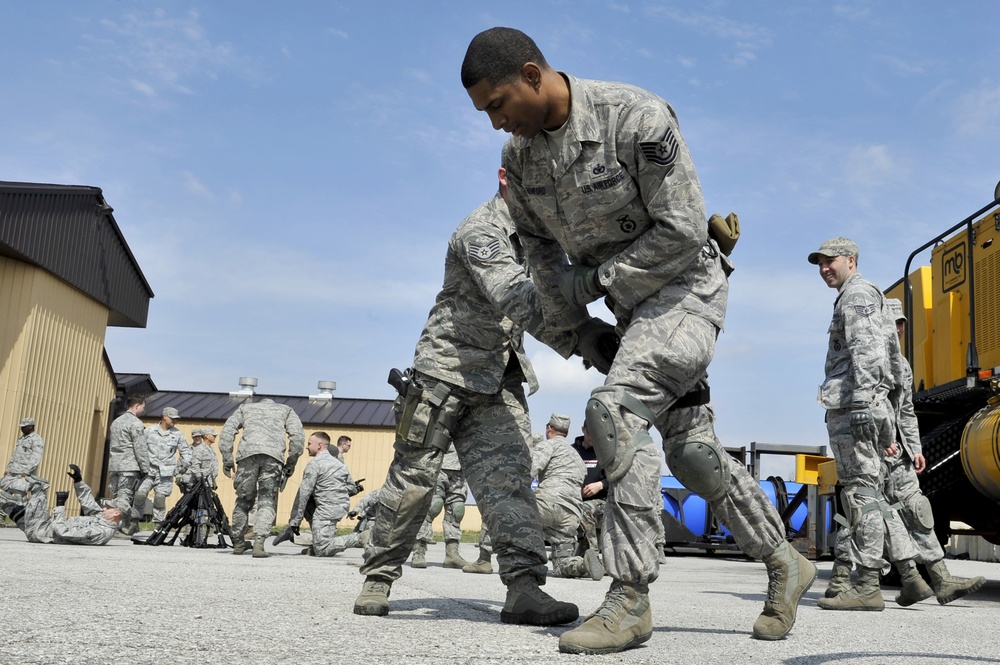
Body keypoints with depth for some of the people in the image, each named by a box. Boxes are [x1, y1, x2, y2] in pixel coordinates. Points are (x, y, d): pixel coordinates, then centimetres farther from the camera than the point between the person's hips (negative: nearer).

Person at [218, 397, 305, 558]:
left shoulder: (245, 407, 33)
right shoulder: (286, 410, 30)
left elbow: (227, 431, 17)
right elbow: (298, 436, 13)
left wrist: (227, 460, 13)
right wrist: (291, 463, 15)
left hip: (247, 453, 1)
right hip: (274, 455, -1)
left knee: (244, 499, 14)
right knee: (267, 502, 1)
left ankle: (238, 543, 22)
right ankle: (259, 542, -15)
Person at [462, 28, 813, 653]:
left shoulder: (637, 118, -24)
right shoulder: (521, 157, -2)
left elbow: (683, 232, -23)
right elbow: (541, 249, 10)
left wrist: (595, 279, -16)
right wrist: (580, 329, 7)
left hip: (685, 288, -8)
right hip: (631, 305, 8)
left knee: (614, 409, -26)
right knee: (691, 450, 6)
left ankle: (631, 598, -21)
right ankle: (785, 564, 23)